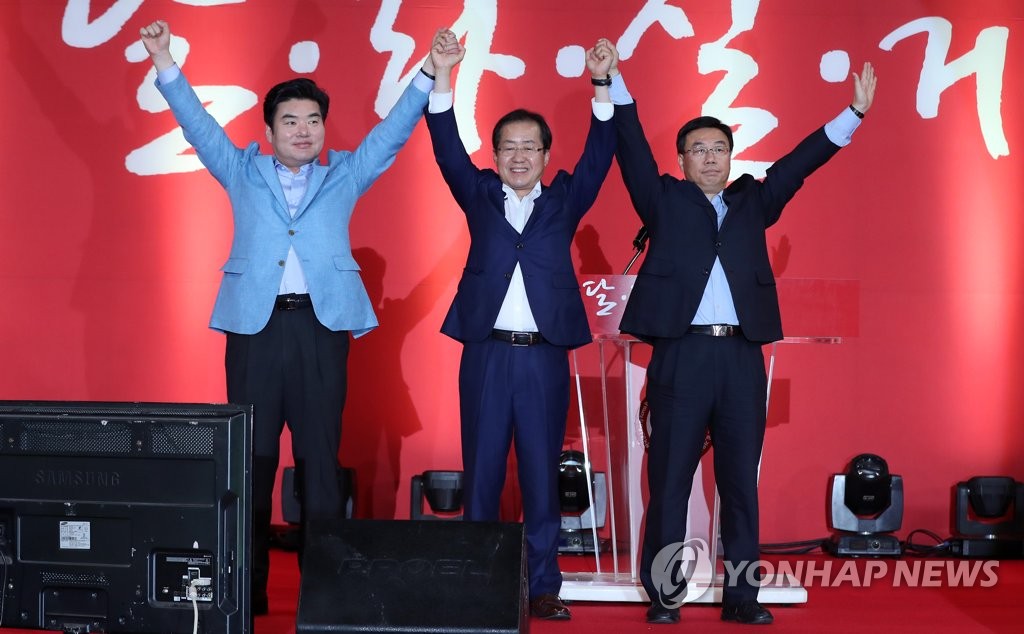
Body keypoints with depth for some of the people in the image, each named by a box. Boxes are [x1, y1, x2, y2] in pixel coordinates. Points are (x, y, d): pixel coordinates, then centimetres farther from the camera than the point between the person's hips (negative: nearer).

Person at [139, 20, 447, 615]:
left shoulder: (344, 176, 17)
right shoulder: (243, 173, 16)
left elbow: (392, 131, 11)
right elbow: (199, 125, 10)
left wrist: (427, 77, -1)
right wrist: (165, 63, 0)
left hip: (322, 324, 0)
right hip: (256, 324, 0)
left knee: (320, 457, 1)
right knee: (251, 458, 0)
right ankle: (246, 589, 4)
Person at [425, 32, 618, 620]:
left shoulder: (564, 200, 11)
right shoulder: (480, 196, 11)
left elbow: (599, 154, 1)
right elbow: (449, 150, 0)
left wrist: (603, 84, -12)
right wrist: (443, 74, -12)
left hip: (545, 355, 0)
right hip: (486, 353, 0)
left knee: (543, 474, 1)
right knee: (481, 472, 4)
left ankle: (544, 586, 5)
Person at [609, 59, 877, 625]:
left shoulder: (752, 201, 19)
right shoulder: (664, 200, 12)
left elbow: (799, 163, 15)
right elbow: (632, 150, 4)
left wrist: (854, 113, 10)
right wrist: (613, 84, -6)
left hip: (742, 356, 3)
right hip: (681, 354, -3)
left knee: (741, 482, 4)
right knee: (669, 482, -1)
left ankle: (741, 596, 8)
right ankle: (663, 597, 3)